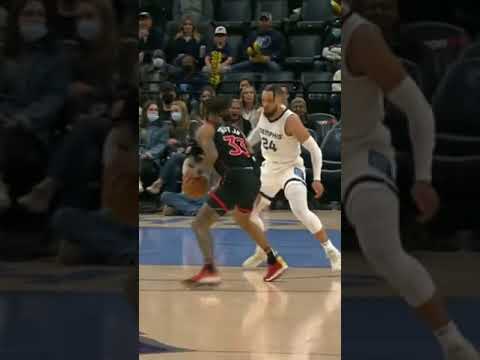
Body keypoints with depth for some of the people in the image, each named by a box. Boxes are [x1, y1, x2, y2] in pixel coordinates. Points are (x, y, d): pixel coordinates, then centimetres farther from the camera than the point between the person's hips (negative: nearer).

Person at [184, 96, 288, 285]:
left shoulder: (205, 129, 9)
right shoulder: (236, 130, 28)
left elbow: (212, 155, -9)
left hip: (235, 179, -7)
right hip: (253, 178, 7)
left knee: (200, 223, -1)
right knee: (244, 221, 35)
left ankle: (209, 270, -19)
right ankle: (275, 262, 38)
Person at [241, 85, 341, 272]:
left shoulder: (290, 120, -26)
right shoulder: (263, 114, -6)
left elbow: (314, 149, -22)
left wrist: (317, 179, -27)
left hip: (291, 168, -7)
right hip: (270, 168, 7)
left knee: (301, 211, -27)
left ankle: (331, 252, -16)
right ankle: (262, 251, 32)